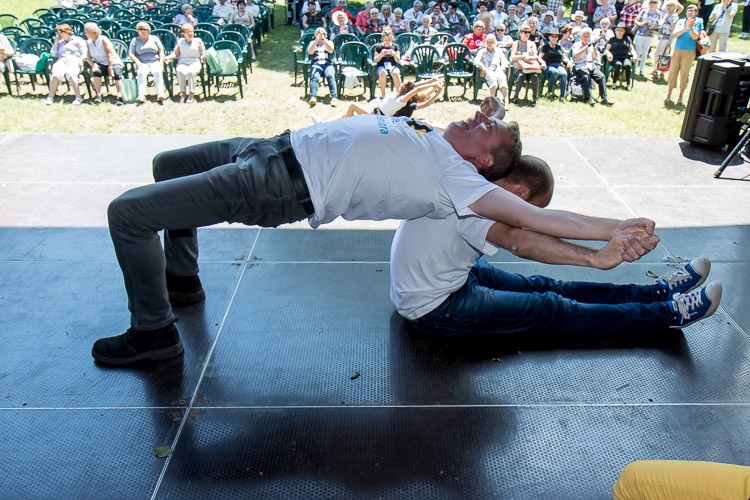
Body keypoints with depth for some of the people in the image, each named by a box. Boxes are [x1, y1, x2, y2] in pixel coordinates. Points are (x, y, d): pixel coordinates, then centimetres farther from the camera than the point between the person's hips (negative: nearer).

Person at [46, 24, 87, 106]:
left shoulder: (78, 40, 18)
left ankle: (78, 97, -41)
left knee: (70, 73, -39)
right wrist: (55, 42, 18)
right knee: (56, 73, -32)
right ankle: (50, 97, -34)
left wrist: (81, 59, -14)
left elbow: (84, 53, 6)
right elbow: (54, 55, 23)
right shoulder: (60, 42, 31)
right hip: (61, 61, 3)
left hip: (74, 61, -3)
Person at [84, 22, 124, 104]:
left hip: (113, 63, -4)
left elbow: (109, 54, -13)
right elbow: (88, 57, 6)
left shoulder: (103, 39, -6)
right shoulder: (88, 42, 10)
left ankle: (120, 96, -46)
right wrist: (93, 65, -16)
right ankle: (98, 95, -25)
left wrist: (110, 68, -22)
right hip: (101, 65, 4)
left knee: (117, 73, -33)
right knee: (96, 71, -29)